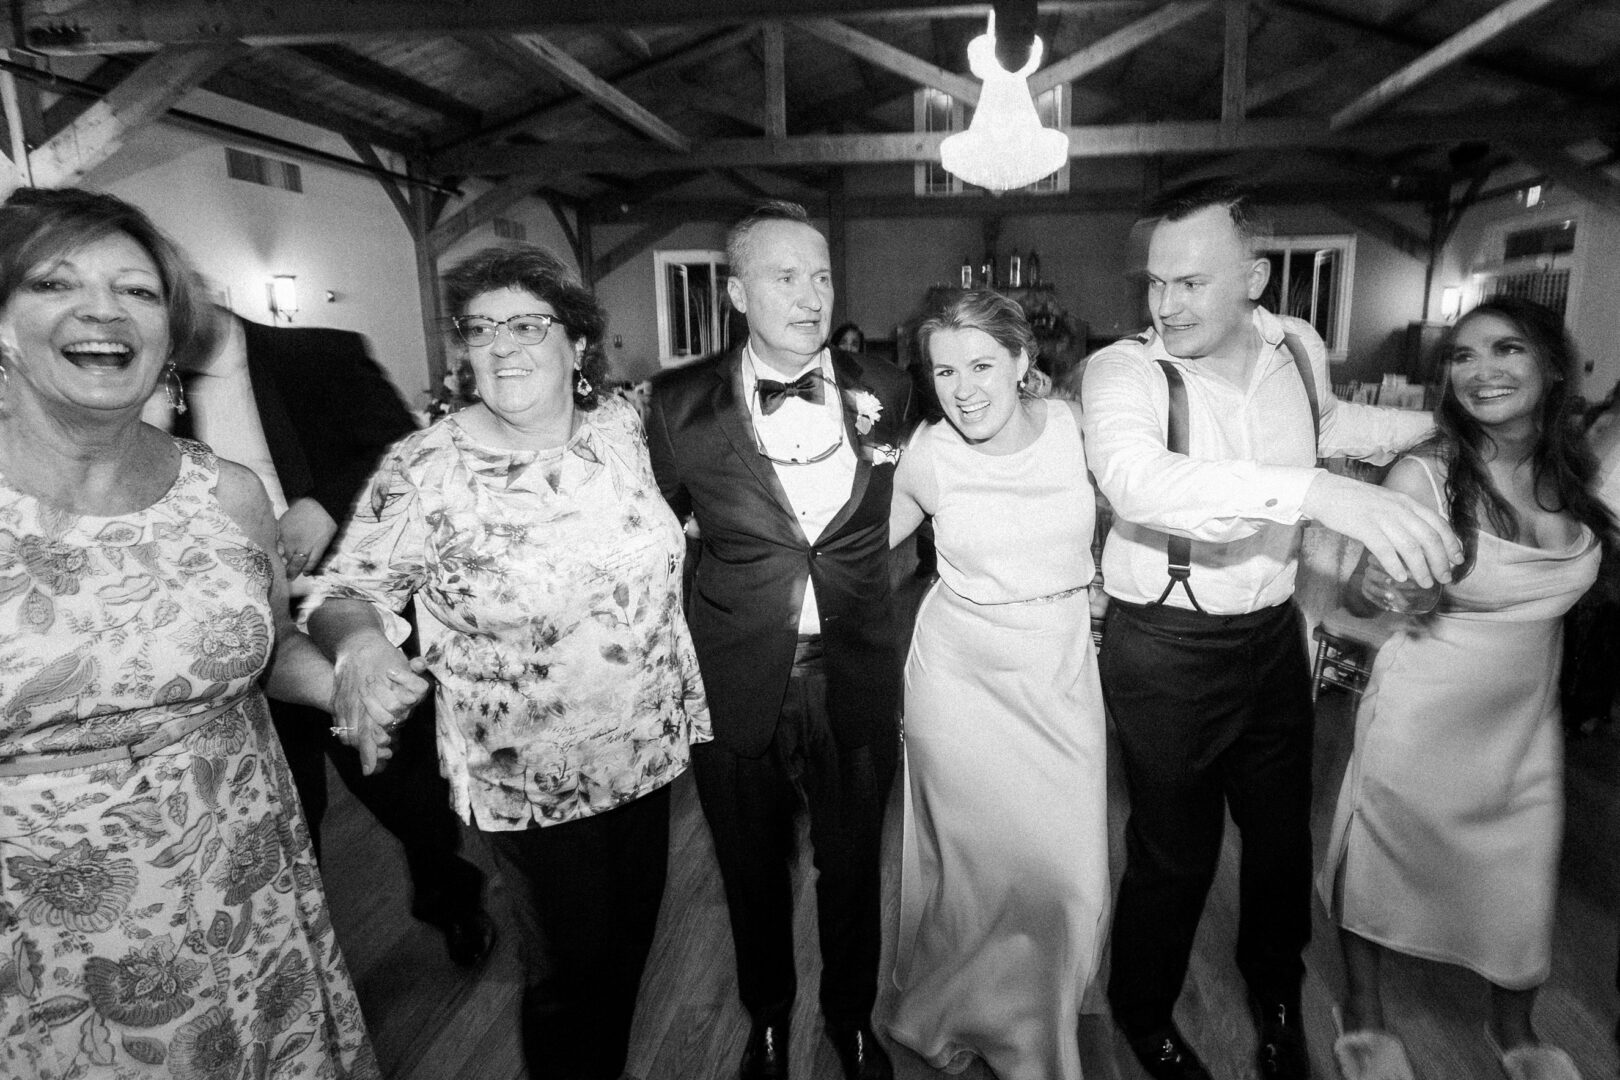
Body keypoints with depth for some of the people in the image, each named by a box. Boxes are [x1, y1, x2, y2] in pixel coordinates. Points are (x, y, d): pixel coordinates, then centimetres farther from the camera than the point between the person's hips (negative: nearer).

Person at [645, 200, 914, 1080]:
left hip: (855, 681, 1)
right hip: (736, 686, -1)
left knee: (852, 869, 20)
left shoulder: (885, 392, -4)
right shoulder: (680, 404, -9)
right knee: (753, 875, 20)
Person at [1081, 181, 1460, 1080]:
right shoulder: (1123, 369, -18)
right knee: (1175, 855, 8)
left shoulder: (1297, 345, 0)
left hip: (1275, 634, 6)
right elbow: (1133, 476, -41)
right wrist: (1317, 490, -49)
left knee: (1283, 833, 21)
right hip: (1166, 648, -5)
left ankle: (1276, 997, 51)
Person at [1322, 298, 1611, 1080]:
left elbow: (1568, 580, 13)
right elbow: (1366, 589, -10)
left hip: (1527, 720, 5)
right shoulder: (1424, 475, -17)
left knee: (1523, 889, 18)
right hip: (1420, 720, -4)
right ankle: (1362, 1015, 39)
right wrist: (1378, 588, -32)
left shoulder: (1578, 473, -1)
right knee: (1381, 866, 13)